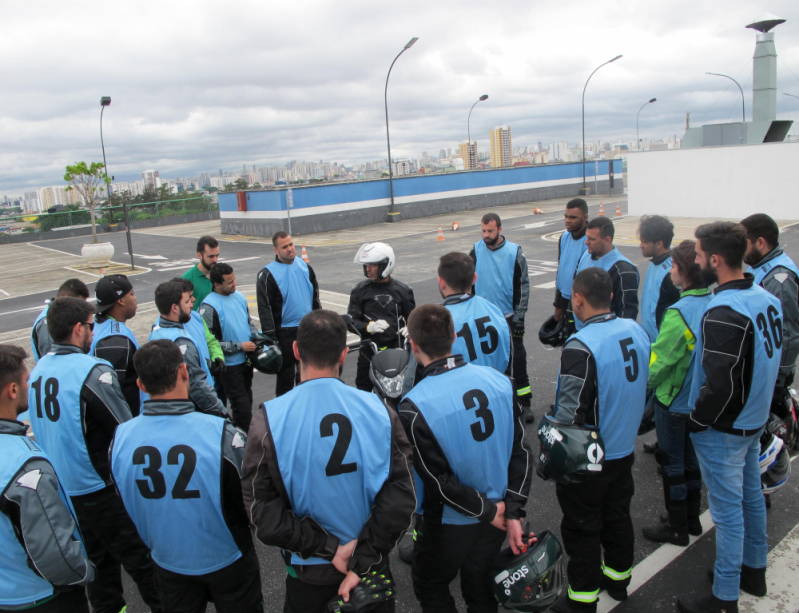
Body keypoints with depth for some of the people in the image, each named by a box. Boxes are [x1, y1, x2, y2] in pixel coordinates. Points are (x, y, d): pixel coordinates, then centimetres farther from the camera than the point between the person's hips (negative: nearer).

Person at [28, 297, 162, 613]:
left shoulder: (38, 370, -1)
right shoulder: (93, 371, -23)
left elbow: (46, 429, 11)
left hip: (60, 488, 7)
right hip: (100, 488, -7)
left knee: (98, 557, 23)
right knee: (139, 557, 7)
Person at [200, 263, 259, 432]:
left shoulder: (239, 296, 3)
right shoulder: (209, 307, -20)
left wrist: (256, 336, 0)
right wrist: (239, 346, -17)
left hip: (246, 359, 7)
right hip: (229, 365, -7)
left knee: (247, 400, 19)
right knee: (242, 405, -4)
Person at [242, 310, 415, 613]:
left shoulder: (269, 420, -19)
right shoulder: (379, 411, -15)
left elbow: (264, 516, -19)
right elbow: (400, 498, -16)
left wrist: (329, 548, -13)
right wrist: (363, 562, -12)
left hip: (309, 570, -1)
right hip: (373, 564, 1)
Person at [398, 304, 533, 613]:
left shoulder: (414, 407, -26)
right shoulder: (499, 380, -12)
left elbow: (438, 480, -21)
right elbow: (522, 452, -8)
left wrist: (489, 512, -9)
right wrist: (513, 512, -4)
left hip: (450, 523, -4)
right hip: (498, 513, 5)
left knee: (430, 587, 23)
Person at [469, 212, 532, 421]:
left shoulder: (514, 252, -8)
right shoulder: (476, 251, -2)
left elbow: (523, 285, -4)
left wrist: (519, 315, -9)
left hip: (509, 317, -2)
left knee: (517, 358, 3)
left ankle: (525, 401, 14)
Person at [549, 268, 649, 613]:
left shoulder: (580, 347, -28)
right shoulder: (637, 331, -4)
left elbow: (570, 414, -27)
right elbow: (645, 387, 9)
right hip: (625, 449, 7)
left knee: (582, 528, 10)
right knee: (618, 515, 24)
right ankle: (618, 579, 45)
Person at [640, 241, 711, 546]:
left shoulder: (680, 312, -27)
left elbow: (658, 359, -22)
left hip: (674, 400, -7)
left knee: (672, 464, 9)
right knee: (691, 458, 22)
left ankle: (677, 528, 23)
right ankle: (693, 519, 37)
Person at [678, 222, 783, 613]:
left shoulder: (722, 314, -29)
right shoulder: (766, 298, 0)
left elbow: (720, 385, -28)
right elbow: (769, 360, 10)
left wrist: (696, 421, -13)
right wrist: (755, 405, 17)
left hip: (722, 430, -9)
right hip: (754, 420, 9)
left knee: (727, 511, 4)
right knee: (751, 495, 22)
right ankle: (754, 570, 42)